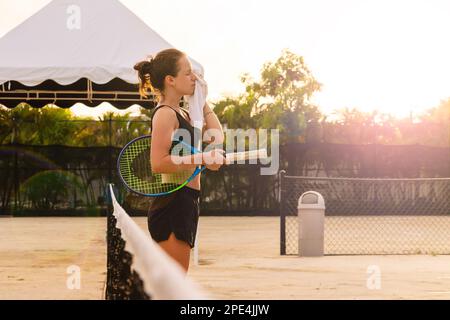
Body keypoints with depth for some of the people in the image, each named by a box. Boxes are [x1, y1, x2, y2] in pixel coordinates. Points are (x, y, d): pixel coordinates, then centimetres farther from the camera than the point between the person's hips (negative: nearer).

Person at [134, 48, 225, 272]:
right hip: (172, 205, -10)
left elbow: (217, 137, 23)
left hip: (185, 204, 10)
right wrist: (202, 159, -26)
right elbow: (158, 163, -23)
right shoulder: (165, 114, -13)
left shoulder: (182, 113, 16)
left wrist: (203, 103, 20)